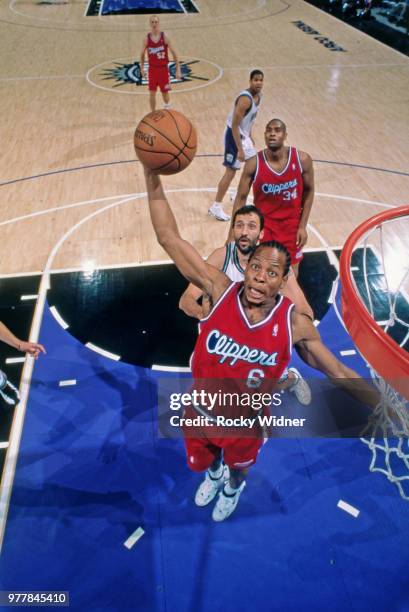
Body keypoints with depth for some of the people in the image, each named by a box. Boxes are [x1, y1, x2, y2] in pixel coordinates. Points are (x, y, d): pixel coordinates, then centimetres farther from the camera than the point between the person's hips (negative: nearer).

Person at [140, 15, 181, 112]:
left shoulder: (164, 37, -8)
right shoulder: (147, 39, -4)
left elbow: (174, 53, -6)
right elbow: (142, 54, 10)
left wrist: (178, 70, -11)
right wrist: (142, 68, 10)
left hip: (163, 68, -1)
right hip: (152, 69, 1)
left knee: (165, 92, 9)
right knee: (152, 93, -3)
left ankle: (166, 105, 43)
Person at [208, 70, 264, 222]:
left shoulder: (258, 96, 4)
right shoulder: (245, 99, -25)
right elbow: (234, 125, -27)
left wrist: (250, 136, 24)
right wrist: (239, 149, -29)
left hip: (244, 135, 10)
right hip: (234, 135, -10)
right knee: (231, 171, -9)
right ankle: (215, 207, -2)